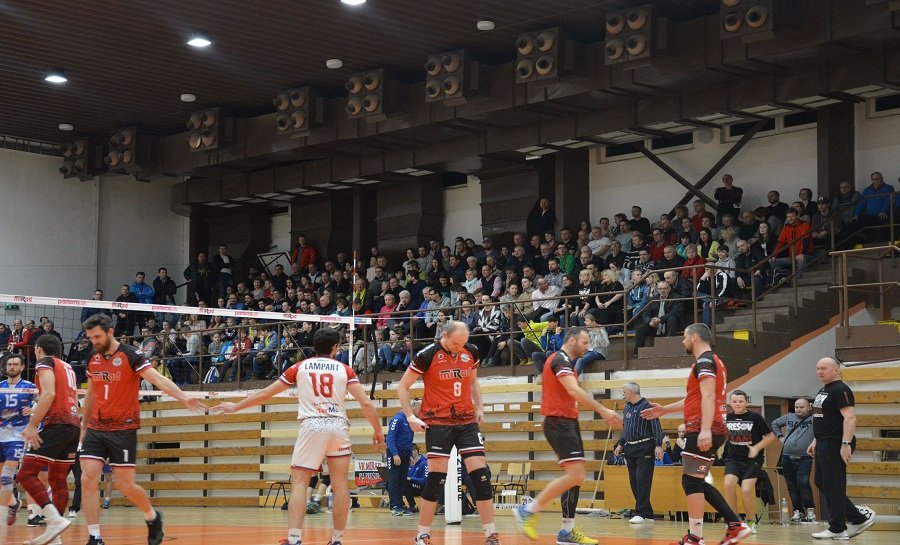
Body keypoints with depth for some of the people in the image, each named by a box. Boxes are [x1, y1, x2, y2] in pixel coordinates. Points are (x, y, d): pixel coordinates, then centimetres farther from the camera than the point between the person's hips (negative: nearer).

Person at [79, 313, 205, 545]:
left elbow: (158, 379, -20)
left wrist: (183, 397, -34)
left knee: (125, 485, -4)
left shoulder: (130, 355, -9)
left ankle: (152, 516, 25)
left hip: (123, 429, -5)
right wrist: (84, 426, 25)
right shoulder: (93, 360, 8)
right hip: (96, 429, 5)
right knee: (88, 480, -8)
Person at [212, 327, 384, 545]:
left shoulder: (300, 367, 11)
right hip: (338, 425, 1)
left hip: (311, 425, 0)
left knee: (299, 482, -1)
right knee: (340, 484, 8)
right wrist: (377, 430, 11)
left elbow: (265, 394, 16)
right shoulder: (345, 369, 10)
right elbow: (365, 403, 0)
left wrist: (236, 407, 27)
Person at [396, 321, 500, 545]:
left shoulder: (471, 352, 3)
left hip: (467, 421, 4)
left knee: (481, 475, -3)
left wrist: (479, 407, 9)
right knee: (436, 477, -7)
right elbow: (402, 387, -2)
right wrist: (410, 416, -12)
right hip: (437, 423, -4)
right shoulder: (427, 355, -10)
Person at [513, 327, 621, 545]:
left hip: (567, 423, 11)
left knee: (576, 477, 8)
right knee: (575, 475, -17)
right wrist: (603, 410, -32)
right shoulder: (561, 360, -13)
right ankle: (529, 511, -10)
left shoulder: (565, 361, 19)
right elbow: (574, 390, -27)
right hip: (559, 423, -11)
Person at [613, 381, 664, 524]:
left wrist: (658, 445, -21)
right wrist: (620, 445, 19)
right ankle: (648, 514, 14)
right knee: (634, 482, 7)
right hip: (630, 449, 8)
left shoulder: (646, 406, -8)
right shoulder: (627, 408, 15)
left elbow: (656, 427, -13)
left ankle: (640, 513, -12)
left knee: (642, 481, -11)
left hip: (644, 449, -8)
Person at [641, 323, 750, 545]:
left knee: (691, 481, -8)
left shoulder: (704, 361, -9)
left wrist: (705, 429, -32)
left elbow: (708, 397, -22)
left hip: (702, 431, -10)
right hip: (708, 430, 10)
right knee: (696, 482, 13)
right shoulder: (711, 361, 23)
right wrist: (663, 410, 36)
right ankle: (735, 525, 9)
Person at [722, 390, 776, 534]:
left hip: (752, 459, -3)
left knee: (746, 490, -18)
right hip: (733, 458, 3)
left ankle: (751, 521, 9)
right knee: (728, 484, -23)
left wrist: (757, 448, -13)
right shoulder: (727, 418, 2)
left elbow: (770, 436, -2)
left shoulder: (755, 417, -7)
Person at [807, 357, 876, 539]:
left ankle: (837, 529, 4)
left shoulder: (840, 390, -13)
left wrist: (846, 444, -29)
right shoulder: (823, 390, 17)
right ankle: (858, 517, 17)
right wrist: (815, 441, 24)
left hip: (835, 445, -11)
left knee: (833, 487, -5)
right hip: (824, 445, 11)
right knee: (821, 483, 13)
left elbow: (850, 418, -22)